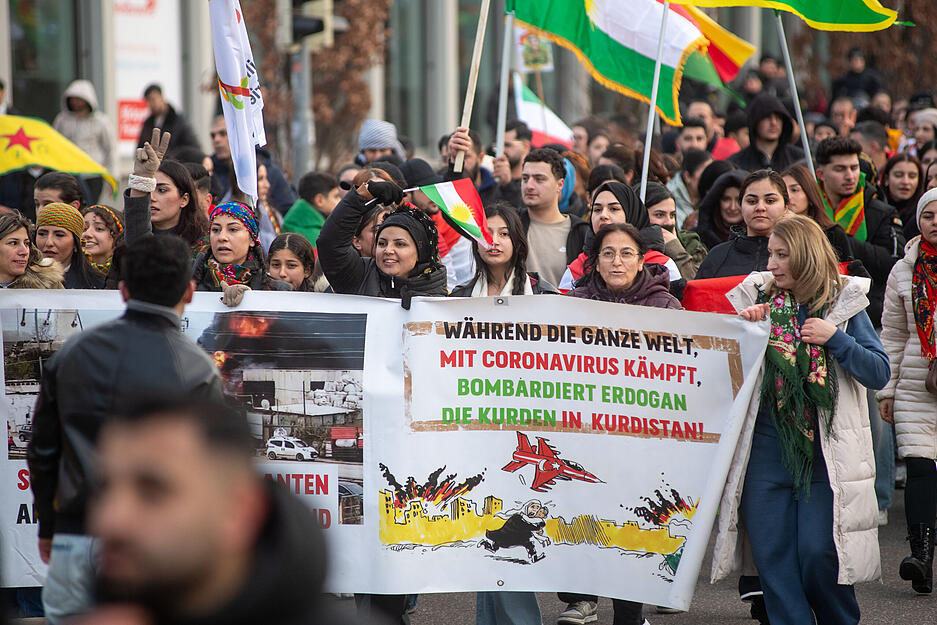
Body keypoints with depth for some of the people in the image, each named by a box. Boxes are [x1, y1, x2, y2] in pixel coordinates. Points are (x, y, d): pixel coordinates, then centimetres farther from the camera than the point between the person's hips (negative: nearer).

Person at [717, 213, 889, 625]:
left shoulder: (844, 304, 2)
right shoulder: (757, 300, 8)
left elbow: (879, 373, -2)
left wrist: (835, 338, -13)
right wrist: (743, 327, -8)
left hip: (827, 448, -3)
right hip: (767, 445, 3)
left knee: (818, 552, -7)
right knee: (772, 552, 0)